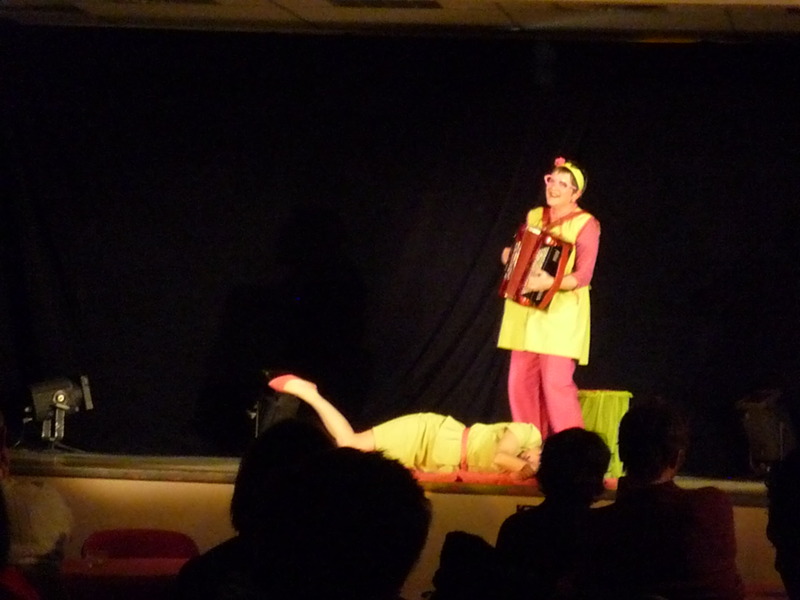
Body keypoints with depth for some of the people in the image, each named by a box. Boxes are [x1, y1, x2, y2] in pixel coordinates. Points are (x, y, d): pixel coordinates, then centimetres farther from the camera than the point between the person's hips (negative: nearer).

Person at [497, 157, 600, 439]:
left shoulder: (585, 224, -7)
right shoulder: (535, 216, 12)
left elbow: (583, 276, -15)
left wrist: (550, 283, -30)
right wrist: (509, 257, 7)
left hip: (561, 312, -6)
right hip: (526, 311, 6)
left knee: (556, 381, -13)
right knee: (522, 381, 3)